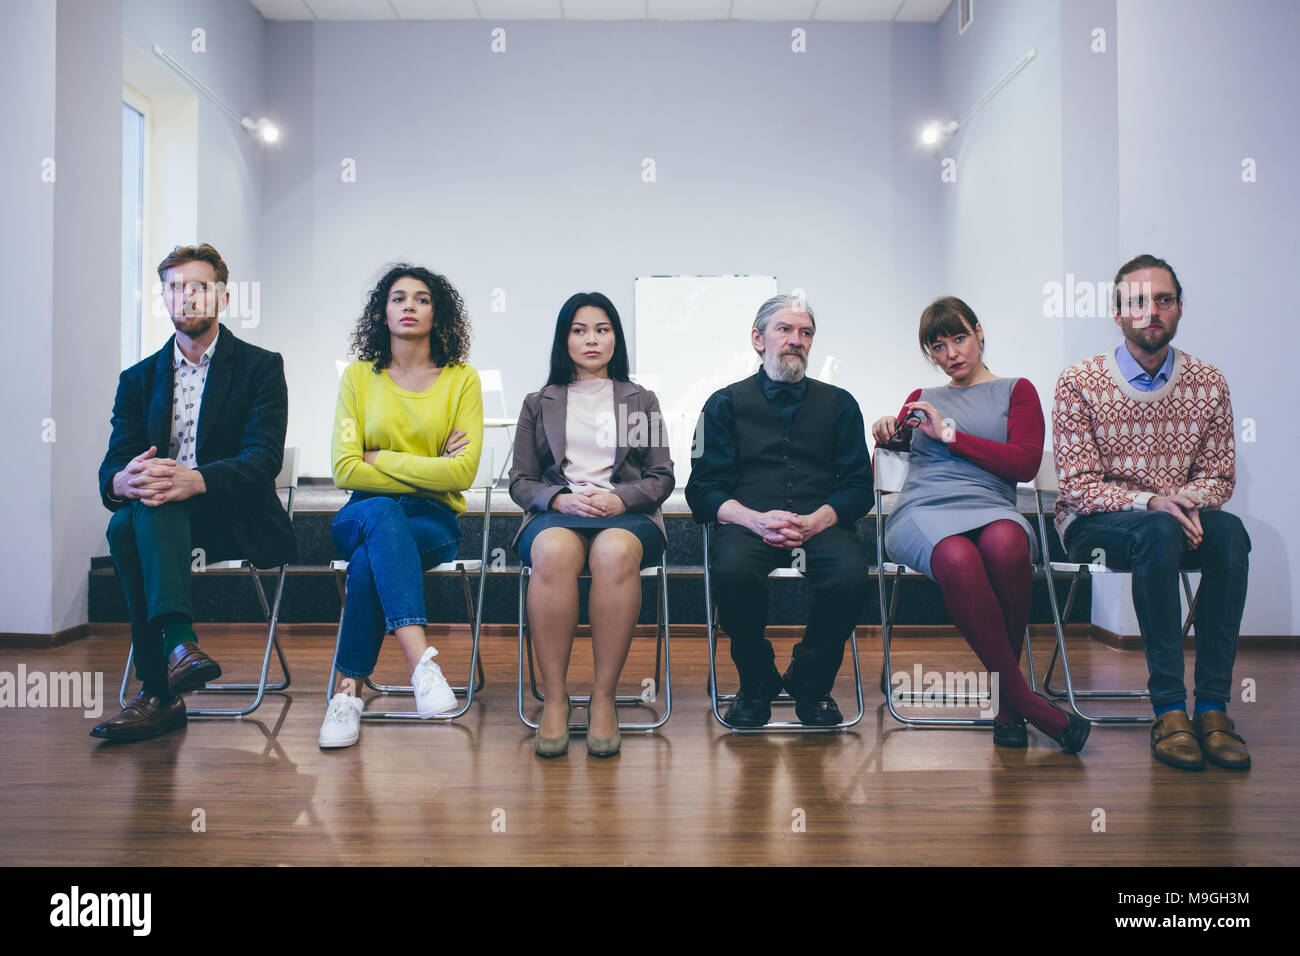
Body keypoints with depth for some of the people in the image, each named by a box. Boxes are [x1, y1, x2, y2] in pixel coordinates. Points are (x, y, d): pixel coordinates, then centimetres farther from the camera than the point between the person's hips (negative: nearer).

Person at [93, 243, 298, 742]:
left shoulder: (261, 367, 4)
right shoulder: (138, 379, 16)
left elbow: (263, 458, -11)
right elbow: (112, 465, 3)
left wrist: (195, 480, -33)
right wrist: (122, 481, -26)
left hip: (235, 520, -3)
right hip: (159, 521, 4)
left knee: (142, 516, -33)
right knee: (124, 525, -32)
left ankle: (159, 694, -39)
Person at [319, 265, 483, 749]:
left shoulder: (461, 379, 2)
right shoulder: (359, 376, 6)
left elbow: (462, 473, -9)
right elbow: (345, 471, -3)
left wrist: (381, 459, -7)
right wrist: (427, 469, -8)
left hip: (435, 520, -1)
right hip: (365, 514, 1)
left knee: (369, 561, -35)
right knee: (381, 512, -37)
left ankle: (348, 689, -28)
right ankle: (422, 660, -50)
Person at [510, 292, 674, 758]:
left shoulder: (642, 400, 21)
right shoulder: (538, 404, 21)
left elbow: (662, 477, 13)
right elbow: (520, 480, 14)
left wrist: (619, 498, -8)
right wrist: (560, 499, -8)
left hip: (627, 513, 0)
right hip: (555, 512, 1)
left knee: (615, 551, -39)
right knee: (554, 553, -38)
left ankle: (604, 698, -32)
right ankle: (555, 698, -30)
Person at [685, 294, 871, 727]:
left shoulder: (839, 404, 18)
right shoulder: (725, 404, 14)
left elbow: (858, 487, 10)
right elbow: (703, 491, 5)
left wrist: (813, 521, -11)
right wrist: (756, 519, -15)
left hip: (820, 525, 1)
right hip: (749, 524, -1)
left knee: (850, 571, -32)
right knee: (732, 569, -35)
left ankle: (809, 681, -4)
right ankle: (756, 683, -7)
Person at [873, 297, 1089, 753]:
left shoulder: (1016, 390, 21)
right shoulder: (923, 399, 31)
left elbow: (1025, 463, 6)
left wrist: (950, 433, 1)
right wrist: (888, 430, 1)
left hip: (991, 506, 0)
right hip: (922, 510, 1)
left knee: (1004, 545, -40)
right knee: (958, 559, -38)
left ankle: (1006, 701, -23)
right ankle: (1025, 701, -30)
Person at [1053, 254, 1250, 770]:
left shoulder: (1208, 384, 5)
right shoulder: (1079, 383, -5)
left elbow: (1219, 476, 7)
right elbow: (1078, 486, -9)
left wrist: (1190, 503, -17)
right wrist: (1151, 502, -25)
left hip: (1176, 516, 3)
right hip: (1094, 524, -3)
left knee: (1228, 531, -30)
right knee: (1159, 532, -36)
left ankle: (1212, 705, -27)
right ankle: (1168, 709, -31)